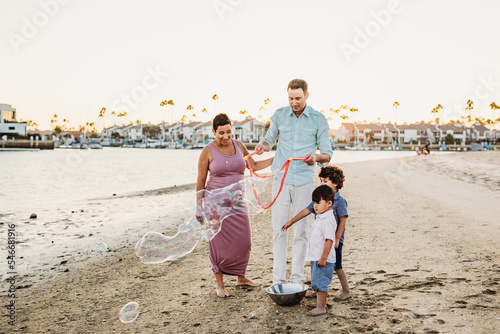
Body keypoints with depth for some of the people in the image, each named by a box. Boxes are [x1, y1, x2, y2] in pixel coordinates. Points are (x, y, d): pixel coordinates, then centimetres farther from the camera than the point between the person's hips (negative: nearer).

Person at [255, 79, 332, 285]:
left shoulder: (318, 119, -2)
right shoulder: (279, 115, 4)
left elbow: (328, 153, 0)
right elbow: (269, 139, 18)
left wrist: (316, 156, -23)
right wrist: (262, 145, -6)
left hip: (304, 181, -1)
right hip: (281, 180, 1)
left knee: (301, 231, 3)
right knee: (279, 230, 1)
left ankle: (297, 279, 13)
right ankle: (278, 279, 9)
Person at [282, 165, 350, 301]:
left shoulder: (340, 201, -12)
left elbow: (343, 221, -13)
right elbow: (306, 211, 11)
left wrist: (337, 238, -15)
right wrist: (291, 221, 10)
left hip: (333, 239, -7)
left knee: (336, 266, 0)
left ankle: (346, 291, 16)